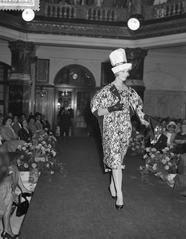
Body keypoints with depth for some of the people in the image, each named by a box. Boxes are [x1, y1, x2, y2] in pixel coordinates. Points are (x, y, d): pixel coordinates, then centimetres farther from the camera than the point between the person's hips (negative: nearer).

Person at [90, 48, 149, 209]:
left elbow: (137, 103, 22)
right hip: (111, 129, -5)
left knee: (118, 159, 13)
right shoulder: (106, 90, -8)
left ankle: (113, 184, 31)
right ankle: (119, 193, -4)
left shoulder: (129, 91, 7)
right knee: (115, 159, -8)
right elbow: (94, 106, -3)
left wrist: (142, 119, 15)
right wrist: (109, 109, -19)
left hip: (125, 128, 5)